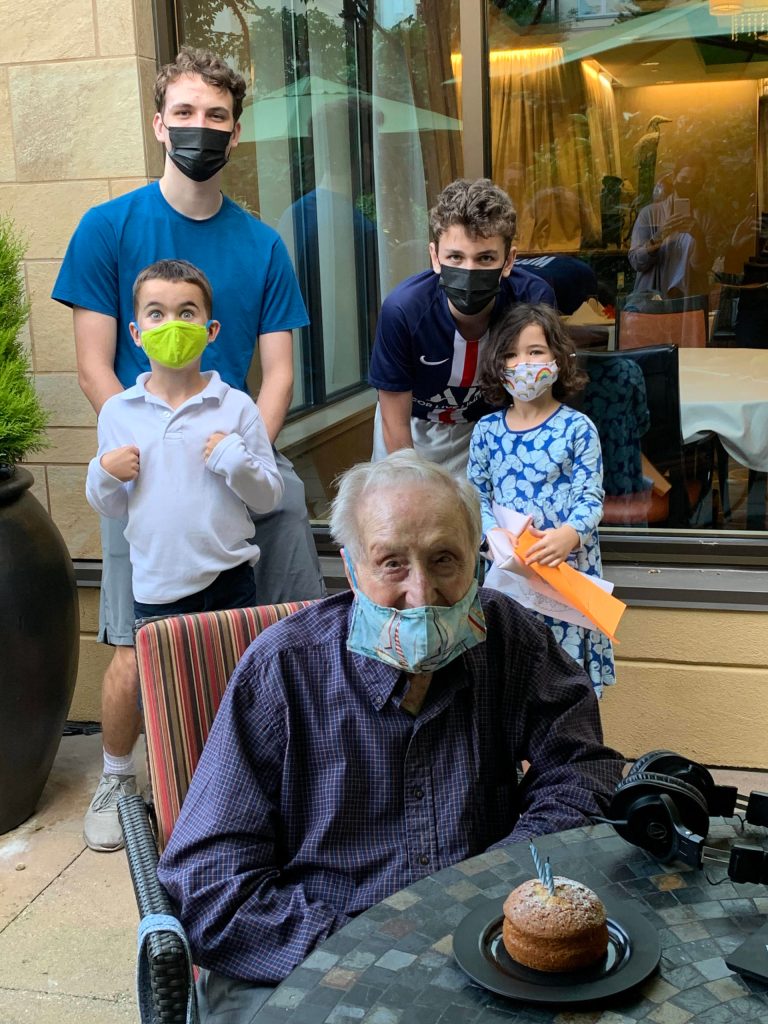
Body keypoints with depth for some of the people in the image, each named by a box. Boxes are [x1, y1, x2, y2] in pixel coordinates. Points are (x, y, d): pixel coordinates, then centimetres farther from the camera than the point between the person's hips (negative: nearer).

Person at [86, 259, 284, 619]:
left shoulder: (237, 406, -4)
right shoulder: (116, 411, 0)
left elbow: (269, 498, -2)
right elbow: (112, 508, 8)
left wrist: (234, 459, -17)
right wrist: (104, 475, -11)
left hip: (230, 582, 0)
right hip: (154, 592, 1)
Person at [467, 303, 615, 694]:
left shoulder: (577, 428, -3)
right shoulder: (487, 430, 5)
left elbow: (590, 497, -5)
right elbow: (477, 495, 7)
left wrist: (569, 534, -25)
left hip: (568, 568, -2)